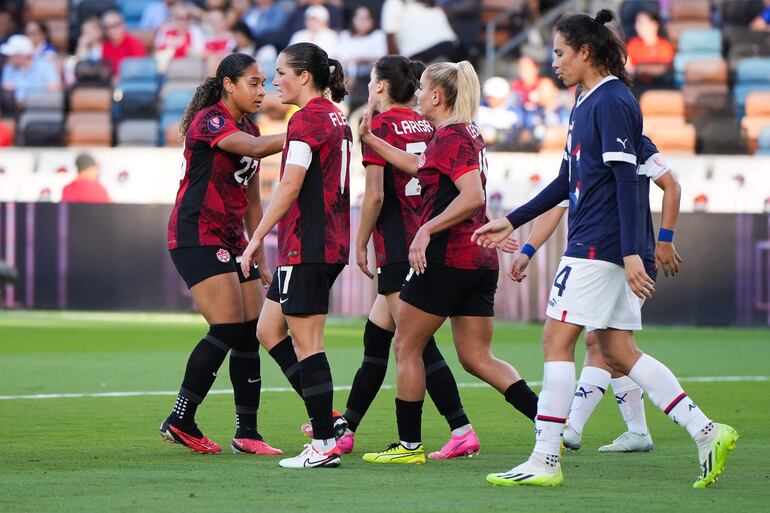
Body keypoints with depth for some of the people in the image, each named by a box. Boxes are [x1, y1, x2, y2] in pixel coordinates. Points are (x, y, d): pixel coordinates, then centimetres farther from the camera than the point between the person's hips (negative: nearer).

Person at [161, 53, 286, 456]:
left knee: (251, 334, 1)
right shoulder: (209, 121, -11)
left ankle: (246, 433, 6)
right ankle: (180, 421, -6)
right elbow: (254, 148, -30)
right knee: (229, 329, -15)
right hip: (196, 237, -9)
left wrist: (259, 258, 20)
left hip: (231, 241, 9)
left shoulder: (248, 128, 16)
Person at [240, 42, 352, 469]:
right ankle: (326, 418, 13)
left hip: (306, 243, -10)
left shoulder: (307, 118, -12)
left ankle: (324, 444, -3)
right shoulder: (336, 118, 16)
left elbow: (291, 185, -20)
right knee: (269, 330, 15)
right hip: (331, 242, 10)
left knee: (306, 342, -5)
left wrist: (256, 238, -18)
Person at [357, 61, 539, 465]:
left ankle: (409, 444, 10)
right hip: (480, 261, 9)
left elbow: (472, 197, -25)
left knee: (406, 347, 6)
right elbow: (418, 166, 32)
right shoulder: (468, 134, 16)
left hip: (445, 258, -9)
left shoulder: (450, 137, -13)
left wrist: (427, 230, -24)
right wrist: (370, 139, 33)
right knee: (476, 358, 8)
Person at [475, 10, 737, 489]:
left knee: (557, 341, -6)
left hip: (598, 247, -10)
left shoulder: (612, 102, -12)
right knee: (618, 351, 8)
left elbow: (626, 180, -19)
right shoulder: (587, 104, 18)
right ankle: (707, 433, 6)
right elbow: (568, 181, 25)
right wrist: (511, 222, 26)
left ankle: (545, 462, -5)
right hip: (596, 247, 10)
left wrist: (631, 252, -25)